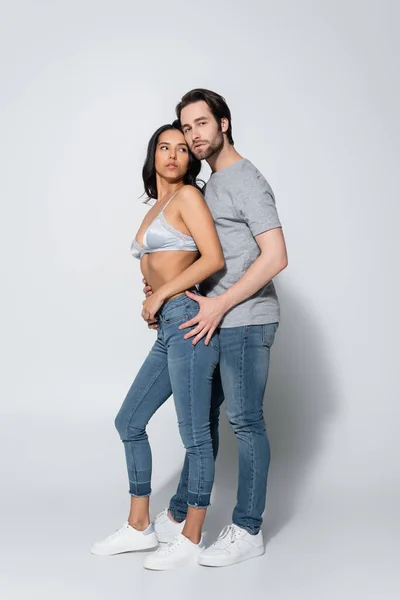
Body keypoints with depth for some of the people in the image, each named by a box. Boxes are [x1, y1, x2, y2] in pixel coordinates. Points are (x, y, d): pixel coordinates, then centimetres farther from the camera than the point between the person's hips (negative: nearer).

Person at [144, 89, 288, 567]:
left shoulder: (245, 181, -11)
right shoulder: (211, 185, 17)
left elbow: (275, 256, -20)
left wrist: (219, 305, -19)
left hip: (244, 322, -9)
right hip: (216, 322, 9)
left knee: (245, 421, -1)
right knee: (201, 416, 13)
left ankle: (247, 531, 10)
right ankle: (179, 516, 25)